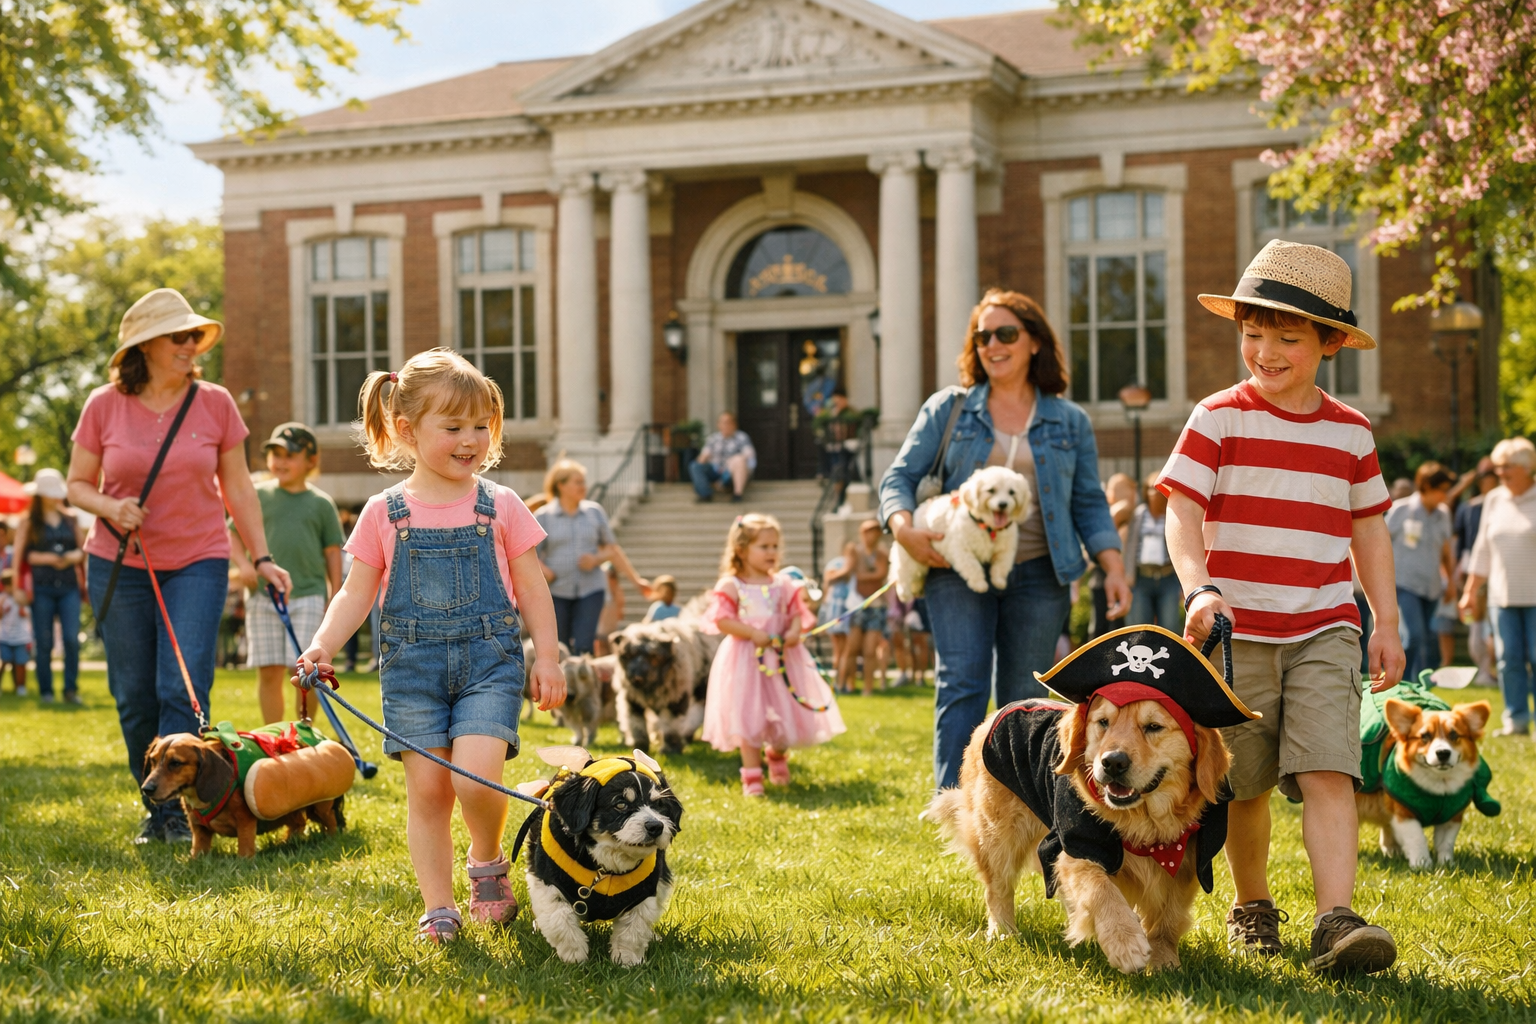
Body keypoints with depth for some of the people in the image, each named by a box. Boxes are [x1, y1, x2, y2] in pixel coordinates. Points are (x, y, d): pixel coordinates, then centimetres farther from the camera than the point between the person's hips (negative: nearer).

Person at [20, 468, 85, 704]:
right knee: (44, 642, 0)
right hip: (42, 588, -1)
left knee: (72, 638, -10)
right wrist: (47, 558, -11)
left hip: (69, 586, 1)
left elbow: (83, 550, 16)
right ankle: (45, 691, 8)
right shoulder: (30, 522, 7)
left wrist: (75, 556, -5)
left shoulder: (70, 519, 14)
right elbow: (21, 554, 0)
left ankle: (71, 690, -4)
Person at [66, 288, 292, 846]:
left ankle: (178, 811, -4)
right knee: (135, 696, 6)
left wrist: (262, 557, 2)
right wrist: (110, 508, -16)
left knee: (183, 690, -11)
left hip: (198, 563, -1)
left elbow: (238, 487, 6)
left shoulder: (215, 403, -1)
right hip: (119, 565, 1)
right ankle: (154, 806, 21)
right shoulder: (104, 406, -2)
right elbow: (77, 485, 5)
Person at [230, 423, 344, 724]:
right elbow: (234, 536, 13)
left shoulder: (321, 503, 8)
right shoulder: (258, 496, 8)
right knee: (269, 672, 2)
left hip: (309, 595, -1)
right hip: (263, 596, 1)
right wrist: (244, 563, -7)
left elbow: (333, 552, 10)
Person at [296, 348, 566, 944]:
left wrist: (547, 658, 4)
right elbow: (357, 593, 5)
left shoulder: (501, 507, 4)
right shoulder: (384, 514, 4)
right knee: (426, 788, -1)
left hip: (489, 658, -1)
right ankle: (439, 907, 11)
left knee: (476, 775, -18)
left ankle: (488, 862, 11)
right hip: (413, 663, 1)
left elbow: (532, 589, 8)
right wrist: (323, 646, -10)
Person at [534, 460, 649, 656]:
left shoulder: (595, 511, 8)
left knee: (583, 647, -10)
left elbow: (612, 549, 14)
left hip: (591, 590, 1)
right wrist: (544, 570, -18)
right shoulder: (543, 516, 1)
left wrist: (635, 579, 9)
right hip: (556, 591, -1)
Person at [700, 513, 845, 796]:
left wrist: (795, 631, -16)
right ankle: (752, 775, 5)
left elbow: (796, 614, 6)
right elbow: (721, 620, -11)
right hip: (745, 661, -4)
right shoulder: (731, 586, -5)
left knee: (785, 714, 8)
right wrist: (752, 633, -21)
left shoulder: (783, 584, 7)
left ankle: (776, 754, 40)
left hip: (781, 659, 4)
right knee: (748, 717, -4)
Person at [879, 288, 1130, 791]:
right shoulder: (948, 409, 8)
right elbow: (900, 475, 5)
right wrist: (904, 528, -14)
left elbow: (1089, 503, 11)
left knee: (1024, 701, 4)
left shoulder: (1070, 421, 11)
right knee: (961, 685, -14)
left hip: (1038, 576, 1)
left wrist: (1113, 568, -2)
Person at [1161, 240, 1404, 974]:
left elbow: (1369, 530, 17)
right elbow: (1182, 512, -10)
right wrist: (1198, 588, -26)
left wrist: (1387, 623, 12)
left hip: (1325, 631, 1)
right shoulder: (1218, 419, -2)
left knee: (1328, 771, -15)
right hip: (1237, 631, -1)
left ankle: (1336, 923, -21)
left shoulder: (1351, 433, 9)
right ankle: (1251, 906, 29)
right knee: (1244, 783, 8)